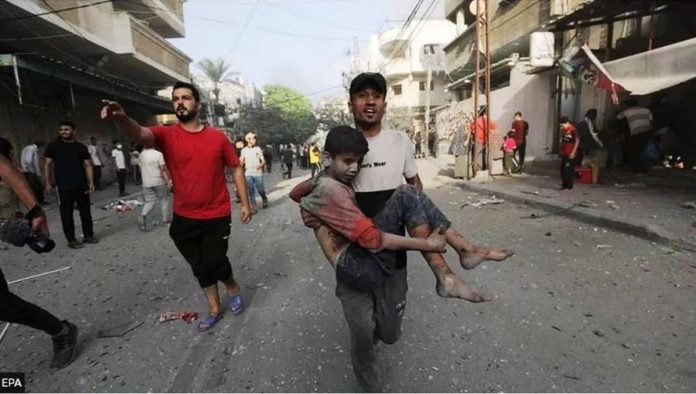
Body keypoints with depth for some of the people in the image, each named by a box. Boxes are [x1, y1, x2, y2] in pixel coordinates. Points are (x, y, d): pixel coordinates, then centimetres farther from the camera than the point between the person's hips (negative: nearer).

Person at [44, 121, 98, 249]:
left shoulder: (81, 147, 7)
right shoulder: (53, 146, 4)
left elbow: (88, 166, 6)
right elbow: (47, 164, 5)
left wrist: (91, 183, -2)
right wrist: (48, 183, -2)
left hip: (81, 185, 2)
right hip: (63, 186, -2)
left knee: (86, 211, 8)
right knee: (66, 214, 2)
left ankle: (88, 235, 21)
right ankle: (71, 240, 10)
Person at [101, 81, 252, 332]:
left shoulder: (217, 137, -3)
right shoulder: (167, 135, -4)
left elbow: (236, 169, 3)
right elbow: (139, 134, -26)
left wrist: (245, 203, -1)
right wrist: (121, 118, -48)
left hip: (217, 216, -2)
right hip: (184, 218, 2)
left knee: (215, 261, -4)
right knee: (199, 266, 14)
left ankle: (232, 288, 30)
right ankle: (214, 309, 34)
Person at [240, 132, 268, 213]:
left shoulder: (258, 149, 2)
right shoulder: (244, 150, 5)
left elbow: (263, 161, 1)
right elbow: (242, 162, 10)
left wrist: (261, 165, -20)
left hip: (258, 173, -1)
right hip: (248, 174, 1)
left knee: (261, 190, 4)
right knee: (251, 191, 0)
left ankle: (264, 200, 34)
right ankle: (253, 208, 6)